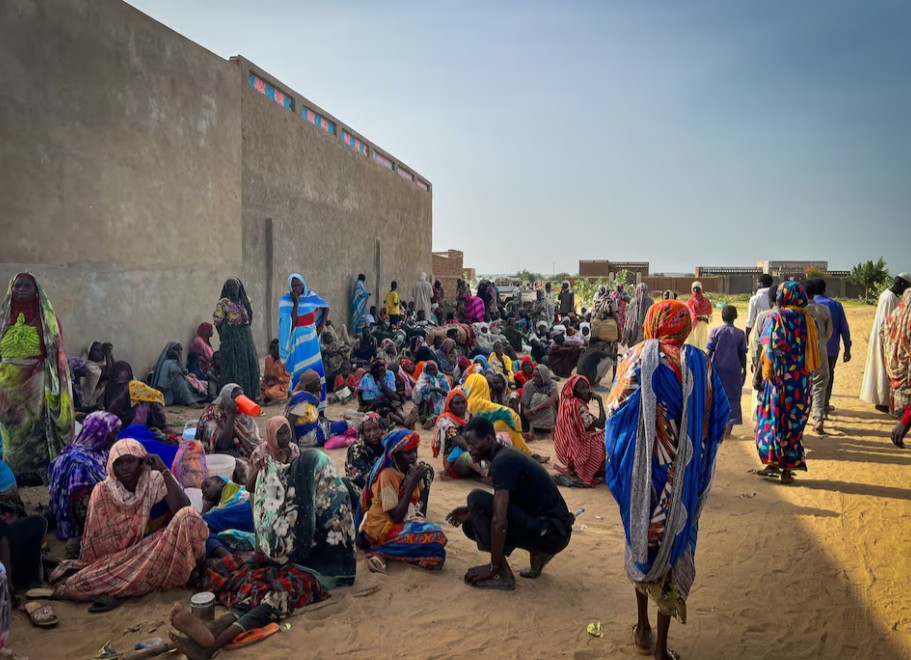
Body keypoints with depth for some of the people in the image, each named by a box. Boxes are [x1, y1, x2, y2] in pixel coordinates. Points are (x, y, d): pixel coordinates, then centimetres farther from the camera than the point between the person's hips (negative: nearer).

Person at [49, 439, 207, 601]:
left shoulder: (155, 481, -7)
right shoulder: (103, 492, -6)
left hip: (154, 550, -1)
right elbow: (94, 540, -3)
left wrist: (164, 470, -21)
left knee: (187, 516, -28)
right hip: (115, 557, 1)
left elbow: (182, 509, -23)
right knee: (75, 585, -21)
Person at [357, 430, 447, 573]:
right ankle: (380, 550, -14)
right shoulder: (387, 475, -23)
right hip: (384, 526, -8)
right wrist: (412, 482, -27)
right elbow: (397, 517, -25)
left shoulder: (413, 467, -2)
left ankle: (383, 551, -6)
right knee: (435, 536, -24)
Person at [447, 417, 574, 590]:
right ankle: (538, 552, 9)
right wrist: (472, 513, 9)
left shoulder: (502, 462, -19)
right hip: (544, 527, 9)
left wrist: (493, 567, -16)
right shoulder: (505, 456, 11)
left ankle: (502, 574, -12)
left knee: (477, 498, -18)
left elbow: (499, 520, -25)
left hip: (551, 531, -9)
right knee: (471, 524, 9)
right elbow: (500, 508, 24)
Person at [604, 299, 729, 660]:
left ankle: (643, 628, 32)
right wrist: (699, 456, 10)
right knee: (673, 543, 10)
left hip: (640, 468, 1)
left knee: (641, 539, 19)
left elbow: (616, 412, -10)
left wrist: (617, 459, 2)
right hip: (681, 473, -1)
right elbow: (717, 416, -4)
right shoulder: (698, 363, -7)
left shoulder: (637, 358, -7)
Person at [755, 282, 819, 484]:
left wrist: (766, 373, -5)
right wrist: (806, 372, 13)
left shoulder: (776, 317, -6)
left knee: (773, 417, 7)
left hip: (779, 375, -3)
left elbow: (770, 348, -11)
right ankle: (788, 467, 11)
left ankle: (773, 462, 8)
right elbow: (814, 349, 5)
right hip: (802, 378, 4)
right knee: (794, 420, 8)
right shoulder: (808, 319, 5)